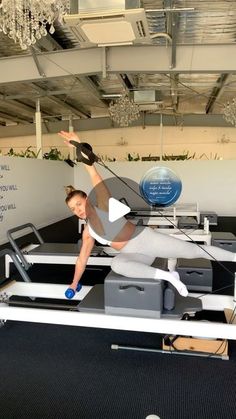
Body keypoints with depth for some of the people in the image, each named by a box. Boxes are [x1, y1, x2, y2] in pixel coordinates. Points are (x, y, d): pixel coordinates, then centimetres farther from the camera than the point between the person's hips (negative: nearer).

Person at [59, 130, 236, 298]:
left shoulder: (103, 203, -7)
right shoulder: (88, 232, 10)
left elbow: (94, 173, -16)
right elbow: (82, 259, 19)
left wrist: (79, 146, -22)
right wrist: (74, 283, 25)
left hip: (147, 239, -4)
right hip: (133, 255, 4)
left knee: (195, 250, -4)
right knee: (117, 263, -32)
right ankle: (167, 275, -24)